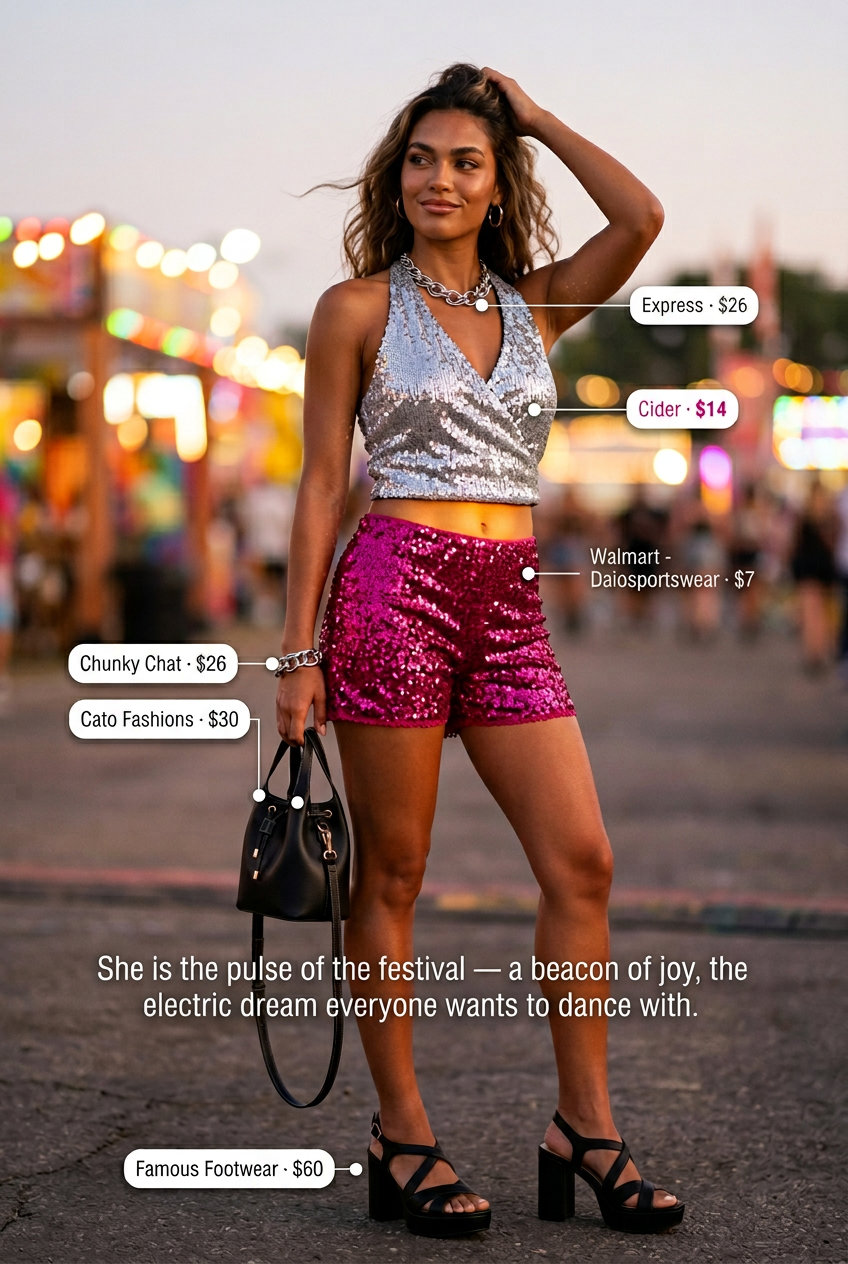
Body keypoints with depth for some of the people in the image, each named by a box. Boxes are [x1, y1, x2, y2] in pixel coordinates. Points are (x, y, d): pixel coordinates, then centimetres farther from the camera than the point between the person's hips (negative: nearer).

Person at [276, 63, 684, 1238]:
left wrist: (539, 118, 8)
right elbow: (322, 483, 1)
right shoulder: (358, 308, 3)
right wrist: (299, 651, -4)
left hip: (512, 603, 4)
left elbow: (642, 218, -3)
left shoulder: (536, 304, 13)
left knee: (581, 861, -3)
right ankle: (401, 1137, 9)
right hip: (398, 587, -4)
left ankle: (584, 1128, 6)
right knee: (391, 874, 1)